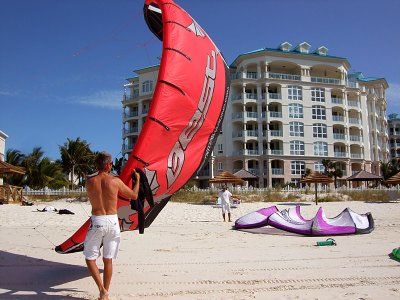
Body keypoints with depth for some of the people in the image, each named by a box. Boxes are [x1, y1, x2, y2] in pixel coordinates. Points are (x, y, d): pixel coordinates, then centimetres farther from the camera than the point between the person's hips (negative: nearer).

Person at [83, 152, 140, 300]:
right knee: (108, 260, 13)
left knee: (90, 258, 14)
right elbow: (134, 195, 6)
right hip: (113, 222, 1)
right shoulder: (115, 181, -5)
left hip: (97, 222, -1)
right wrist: (137, 179, 21)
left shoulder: (89, 181, -3)